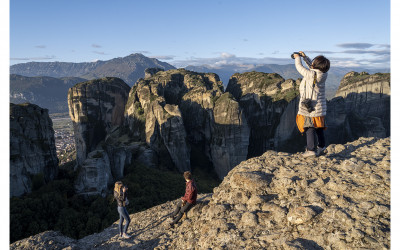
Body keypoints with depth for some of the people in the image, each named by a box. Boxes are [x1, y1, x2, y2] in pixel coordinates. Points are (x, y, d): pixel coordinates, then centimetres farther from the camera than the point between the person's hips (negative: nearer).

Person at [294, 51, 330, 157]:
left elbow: (299, 67, -4)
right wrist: (305, 56, 23)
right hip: (320, 107, 7)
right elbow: (313, 67, 18)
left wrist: (297, 58, 15)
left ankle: (311, 150, -3)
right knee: (319, 128, 18)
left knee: (310, 129, -2)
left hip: (309, 107, -7)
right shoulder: (324, 74, 0)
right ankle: (321, 146, 30)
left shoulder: (310, 74, -20)